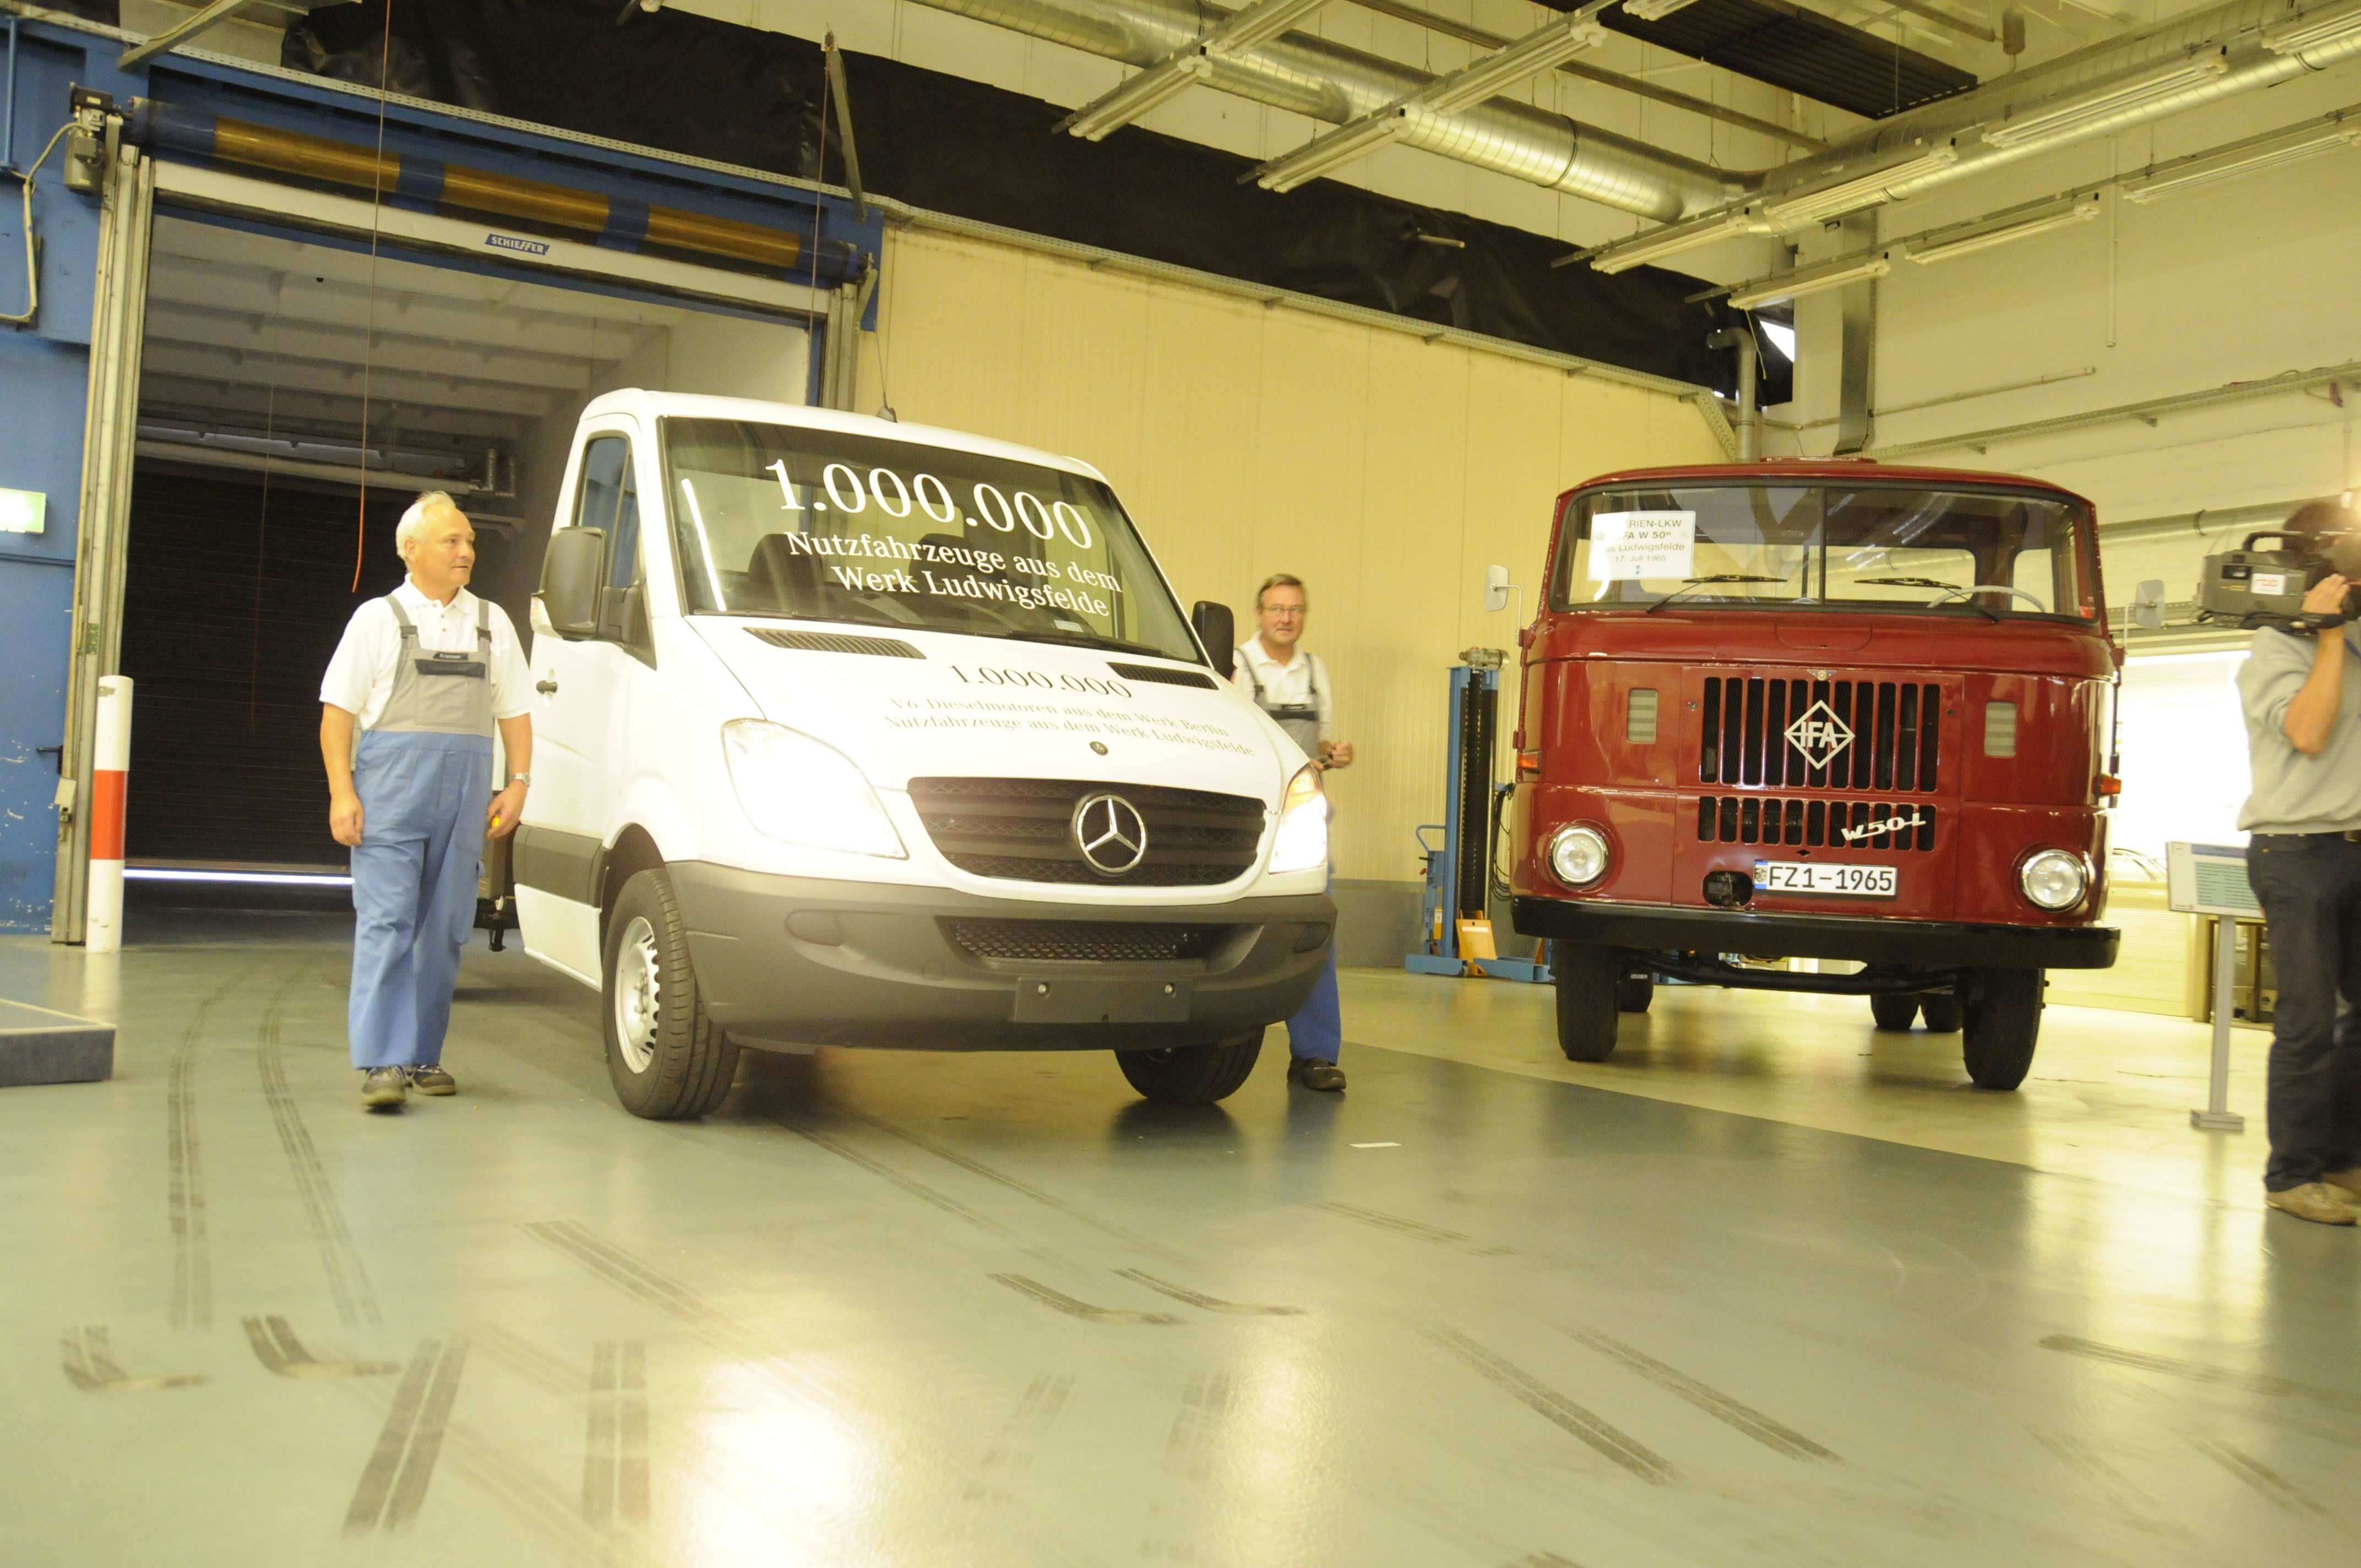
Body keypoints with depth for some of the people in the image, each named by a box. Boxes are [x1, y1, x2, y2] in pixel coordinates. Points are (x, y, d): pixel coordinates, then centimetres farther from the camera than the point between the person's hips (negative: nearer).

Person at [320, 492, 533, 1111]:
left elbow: (515, 711, 18)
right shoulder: (377, 618, 8)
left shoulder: (491, 622, 18)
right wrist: (342, 793, -8)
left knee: (445, 929, 5)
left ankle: (422, 1055, 14)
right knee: (386, 923, -10)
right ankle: (381, 1063, -12)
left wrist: (518, 783, 5)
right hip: (391, 784, -3)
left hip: (466, 791, 3)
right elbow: (337, 713, 3)